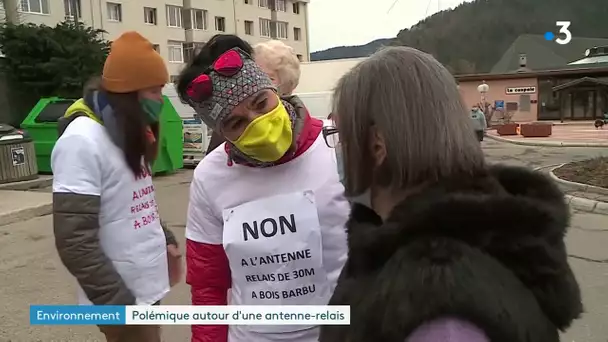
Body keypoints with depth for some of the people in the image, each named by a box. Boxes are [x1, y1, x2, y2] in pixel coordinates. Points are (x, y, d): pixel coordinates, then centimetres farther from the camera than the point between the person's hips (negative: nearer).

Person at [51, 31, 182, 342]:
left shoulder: (129, 133, 8)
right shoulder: (82, 141, -21)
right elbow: (74, 241, -23)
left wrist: (165, 239, 10)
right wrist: (120, 303, -20)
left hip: (147, 287, 9)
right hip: (123, 297, -8)